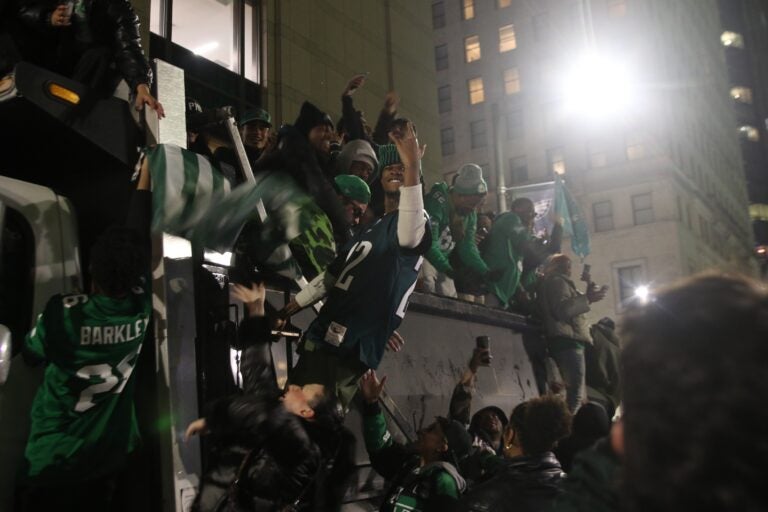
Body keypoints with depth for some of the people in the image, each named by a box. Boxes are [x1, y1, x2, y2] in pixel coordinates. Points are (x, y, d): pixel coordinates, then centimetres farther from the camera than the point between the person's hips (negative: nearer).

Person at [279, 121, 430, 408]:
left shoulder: (415, 221, -1)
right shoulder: (368, 228, 26)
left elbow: (409, 236, -28)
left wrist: (413, 167, -41)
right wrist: (289, 309, 27)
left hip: (352, 350, -8)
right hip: (321, 337, 9)